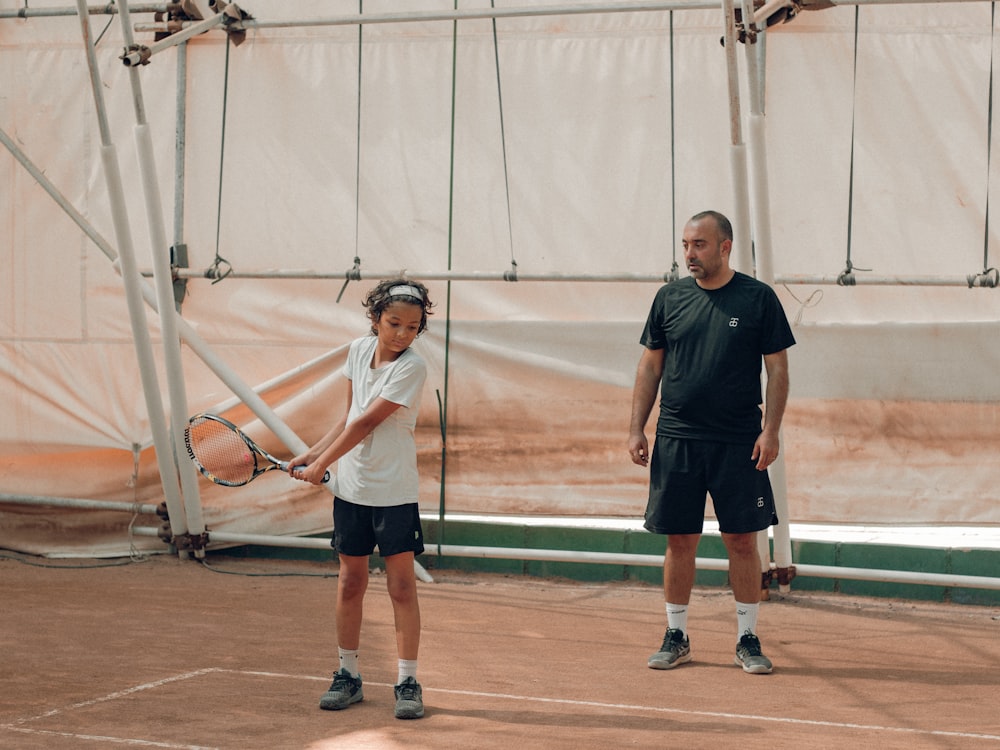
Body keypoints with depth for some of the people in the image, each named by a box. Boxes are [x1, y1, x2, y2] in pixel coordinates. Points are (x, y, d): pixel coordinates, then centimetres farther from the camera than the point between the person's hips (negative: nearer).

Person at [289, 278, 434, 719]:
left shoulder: (412, 367, -15)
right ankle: (348, 675, 19)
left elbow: (367, 423, -16)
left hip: (394, 492, -5)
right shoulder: (359, 350, 4)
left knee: (402, 586, -2)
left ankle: (408, 682, 2)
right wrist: (310, 455, 7)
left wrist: (321, 465, -11)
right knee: (350, 582, 9)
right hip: (351, 488, 5)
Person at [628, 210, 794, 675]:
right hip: (676, 440, 2)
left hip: (739, 444, -2)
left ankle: (747, 640, 10)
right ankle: (676, 637, 15)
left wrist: (771, 431, -9)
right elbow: (650, 366, 11)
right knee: (680, 539, 5)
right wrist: (637, 429, 5)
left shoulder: (758, 298, 0)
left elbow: (777, 369, 0)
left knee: (742, 538, 1)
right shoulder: (670, 298, 7)